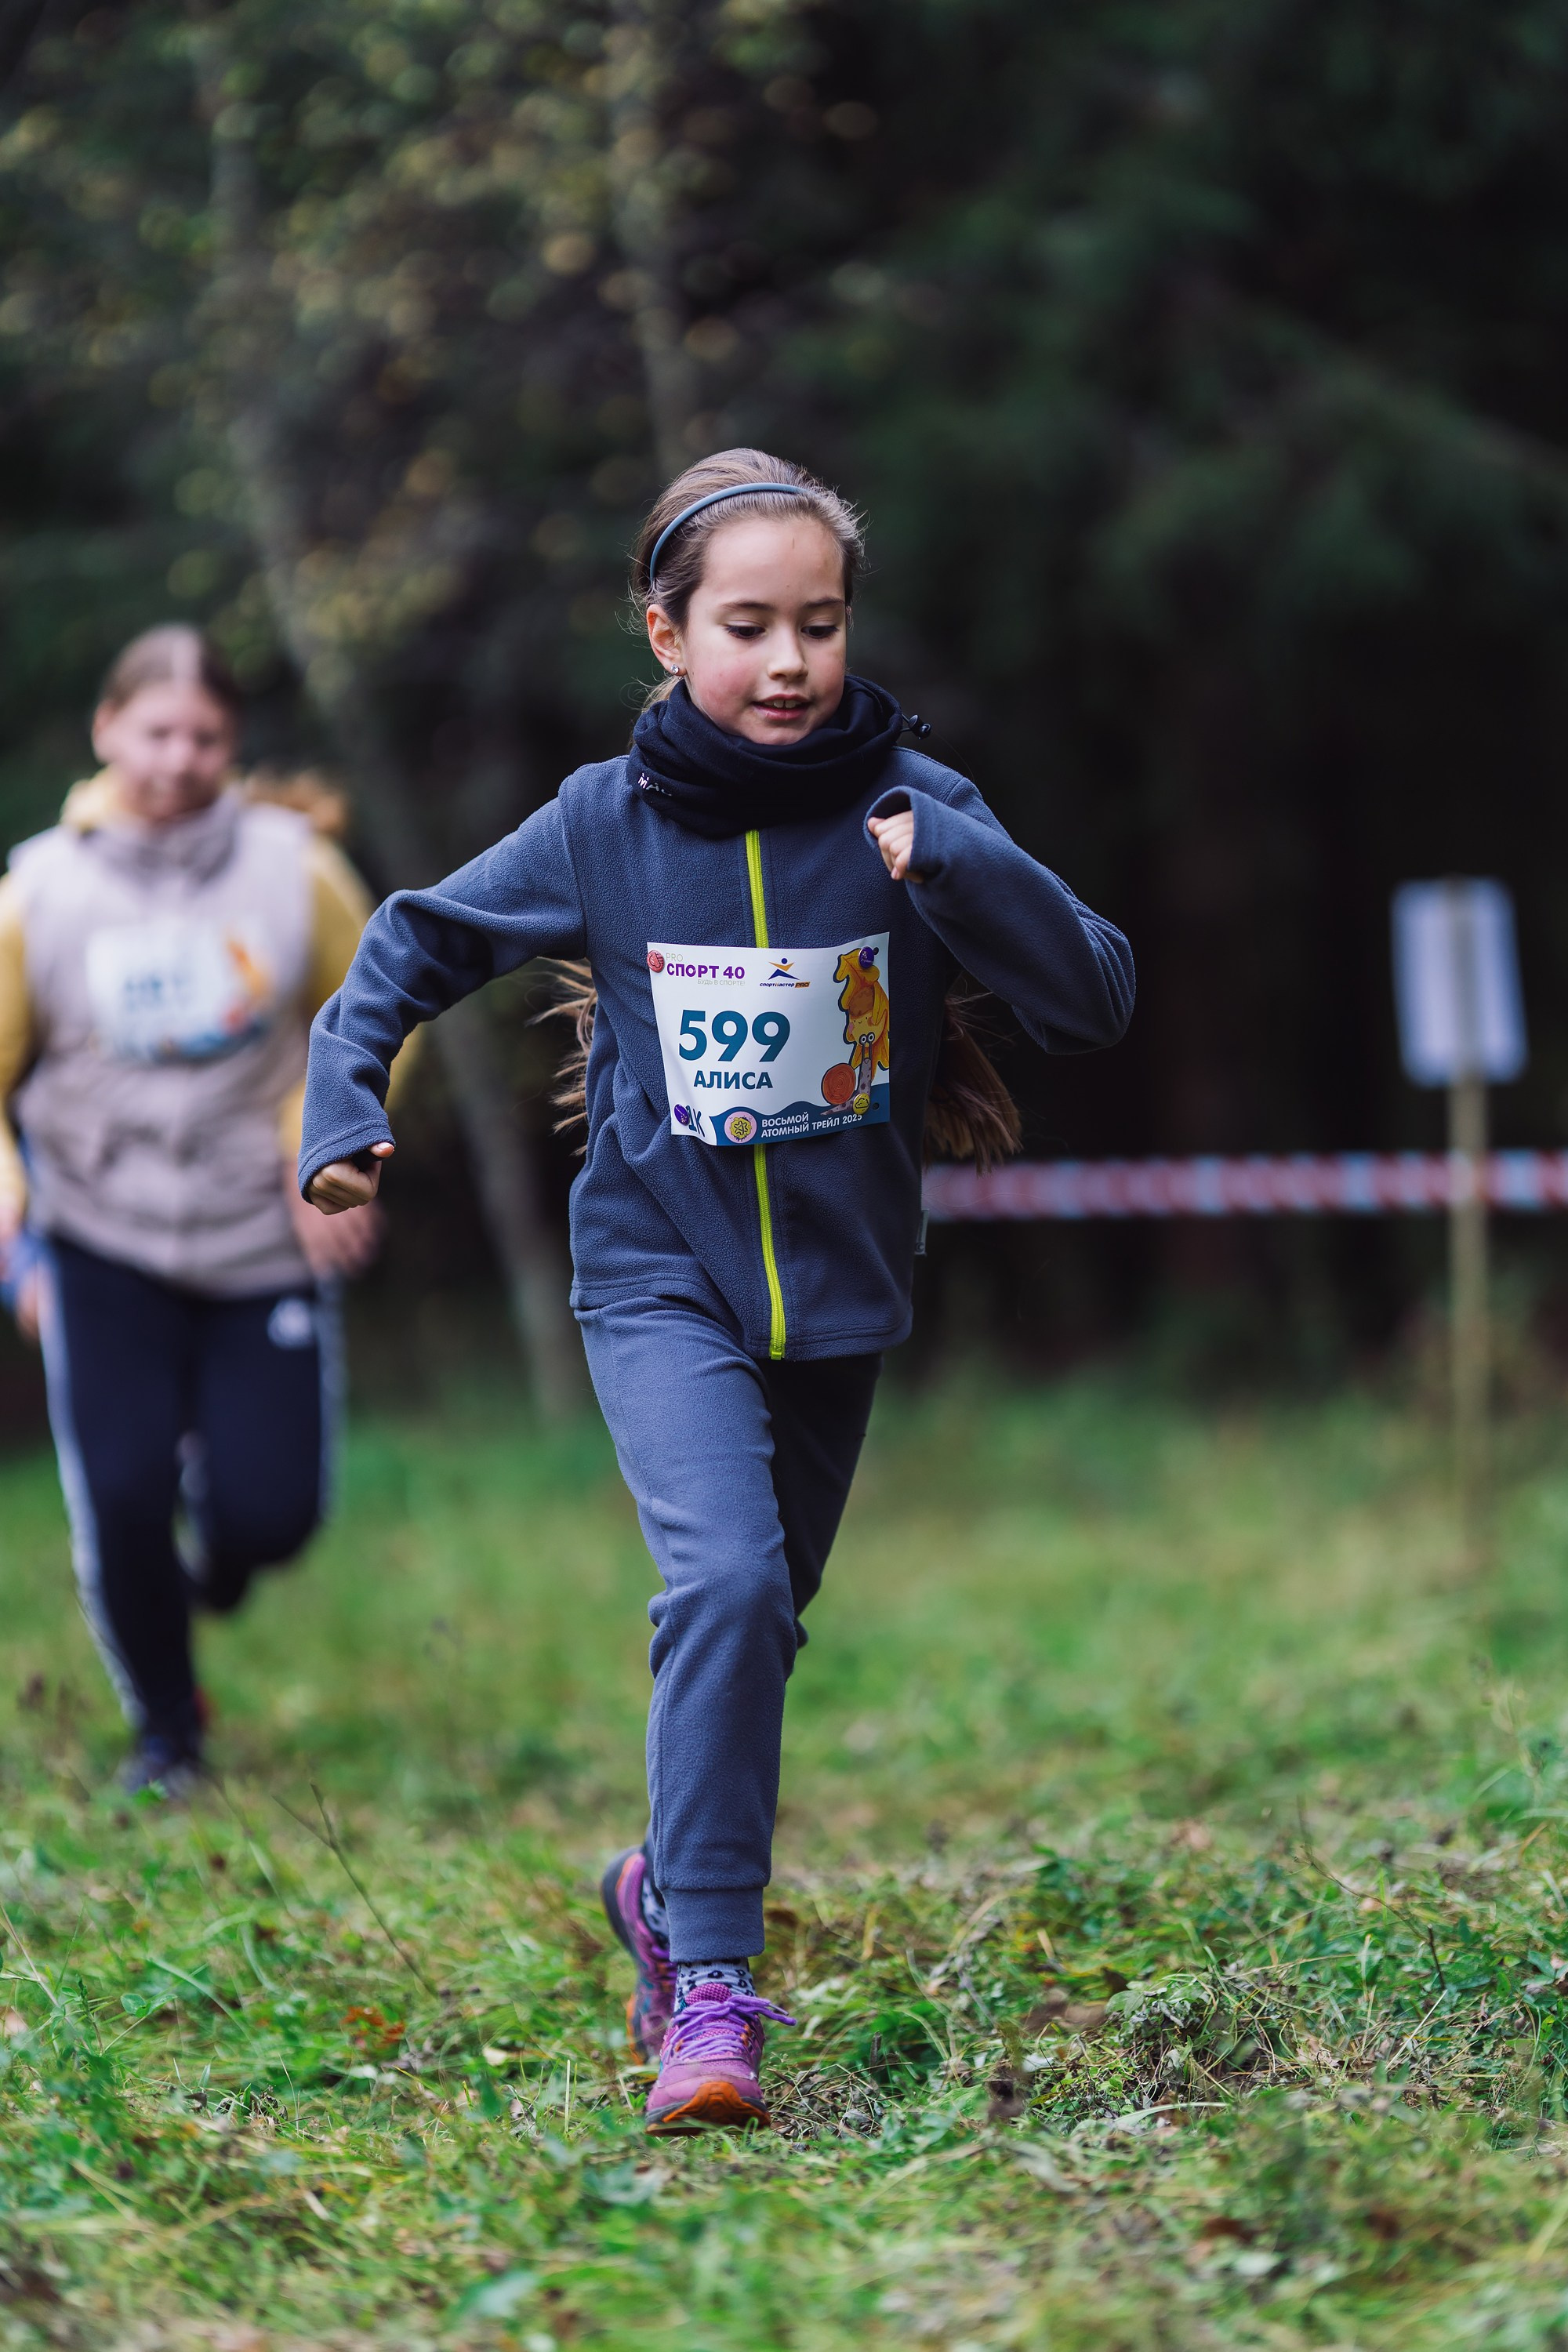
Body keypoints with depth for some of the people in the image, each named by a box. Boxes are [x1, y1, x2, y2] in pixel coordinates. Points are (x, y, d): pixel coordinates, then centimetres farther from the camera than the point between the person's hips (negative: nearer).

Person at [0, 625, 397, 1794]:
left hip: (267, 1242, 0)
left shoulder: (296, 869, -5)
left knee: (269, 1511, -7)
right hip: (101, 1242, 0)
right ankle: (166, 1731, 14)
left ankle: (216, 1557, 34)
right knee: (121, 1497, -12)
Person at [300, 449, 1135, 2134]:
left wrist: (956, 868, -29)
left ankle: (668, 1882, 43)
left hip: (839, 1292, 2)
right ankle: (710, 1985, -17)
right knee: (725, 1579, -23)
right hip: (659, 1278, -2)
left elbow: (1093, 1005, -15)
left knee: (761, 1617, 16)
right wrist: (343, 1100, -4)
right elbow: (418, 940, 9)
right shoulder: (604, 824, -7)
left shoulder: (912, 811, -9)